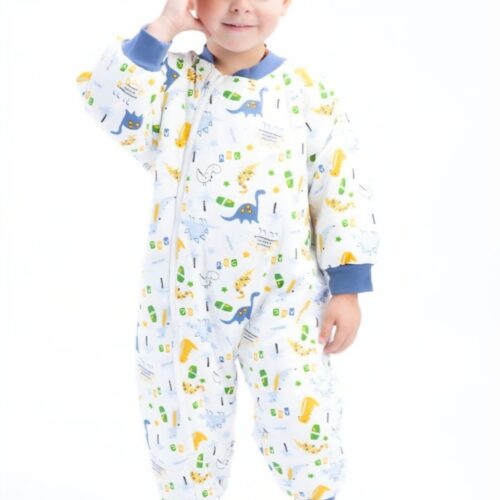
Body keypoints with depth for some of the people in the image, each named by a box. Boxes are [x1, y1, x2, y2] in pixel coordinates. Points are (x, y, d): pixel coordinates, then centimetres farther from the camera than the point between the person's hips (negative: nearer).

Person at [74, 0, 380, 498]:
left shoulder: (309, 90, -3)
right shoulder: (172, 81, -2)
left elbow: (343, 190, -1)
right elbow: (108, 105, -21)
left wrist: (346, 287, -4)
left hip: (287, 300, 0)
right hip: (185, 303, 1)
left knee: (305, 431, 8)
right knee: (184, 434, 15)